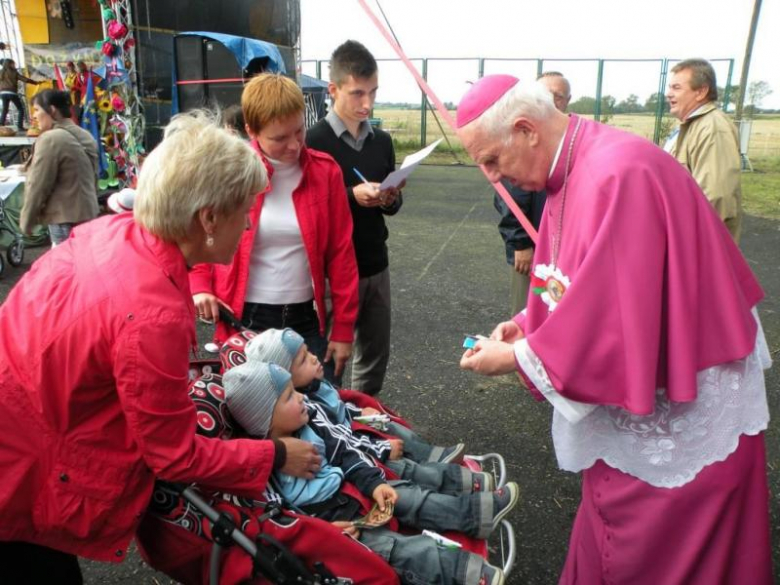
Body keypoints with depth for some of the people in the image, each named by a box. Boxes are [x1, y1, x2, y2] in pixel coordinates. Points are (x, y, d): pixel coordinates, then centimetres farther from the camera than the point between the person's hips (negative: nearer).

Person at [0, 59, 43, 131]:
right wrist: (36, 82, -1)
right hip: (11, 93, -5)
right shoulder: (13, 72, -3)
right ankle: (20, 127, -7)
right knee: (20, 109, 3)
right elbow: (24, 79, -6)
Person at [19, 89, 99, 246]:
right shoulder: (85, 136, 11)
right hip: (88, 213, 9)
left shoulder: (50, 139, -15)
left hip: (65, 218, -9)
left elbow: (37, 186, -13)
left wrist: (26, 221, -3)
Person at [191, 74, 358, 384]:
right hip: (244, 321, -1)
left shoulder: (325, 171, -2)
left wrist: (343, 328, 0)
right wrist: (200, 287, -13)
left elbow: (340, 253, 0)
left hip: (306, 319, 2)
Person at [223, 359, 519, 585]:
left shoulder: (307, 422, -6)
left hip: (345, 493, 8)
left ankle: (474, 512, 6)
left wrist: (372, 483, -4)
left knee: (403, 497, 2)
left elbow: (343, 452, 4)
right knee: (393, 547, -16)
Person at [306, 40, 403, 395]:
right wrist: (352, 195, -20)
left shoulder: (382, 141, 8)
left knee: (375, 356, 16)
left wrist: (391, 199, -7)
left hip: (376, 265, 6)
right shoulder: (314, 141, -10)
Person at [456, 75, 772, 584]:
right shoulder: (569, 173, 3)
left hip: (683, 410, -8)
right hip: (629, 396, 8)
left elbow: (615, 316, -30)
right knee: (607, 543, 22)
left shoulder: (618, 174, -28)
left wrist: (516, 356, -18)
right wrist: (527, 324, -1)